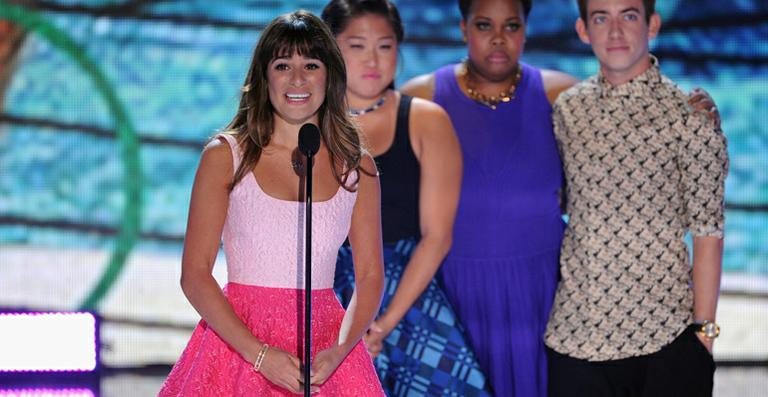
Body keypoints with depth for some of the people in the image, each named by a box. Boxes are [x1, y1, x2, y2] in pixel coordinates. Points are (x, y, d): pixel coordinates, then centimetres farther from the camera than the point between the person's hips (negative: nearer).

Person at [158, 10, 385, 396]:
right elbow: (194, 274, -6)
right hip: (237, 340, -2)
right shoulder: (224, 156, -2)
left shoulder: (357, 167, 5)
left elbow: (370, 276, 5)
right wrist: (259, 354, -16)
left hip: (326, 345, 2)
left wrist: (338, 351, -12)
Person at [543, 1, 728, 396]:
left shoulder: (689, 115, -5)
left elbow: (707, 232, -5)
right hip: (575, 331, 3)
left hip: (666, 334, -3)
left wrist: (703, 330, -8)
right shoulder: (567, 110, 7)